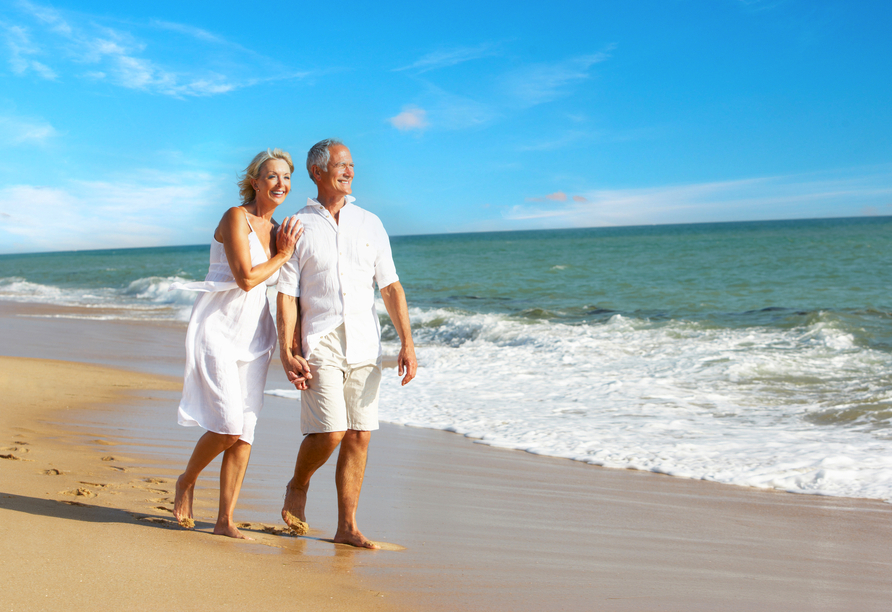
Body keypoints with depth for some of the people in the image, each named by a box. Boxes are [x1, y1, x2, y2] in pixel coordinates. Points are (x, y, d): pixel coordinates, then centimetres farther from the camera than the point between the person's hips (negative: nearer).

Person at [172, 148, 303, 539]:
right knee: (228, 425, -13)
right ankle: (186, 481, 16)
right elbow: (246, 278, -20)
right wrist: (283, 255, -6)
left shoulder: (277, 230, 12)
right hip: (217, 329, -7)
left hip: (253, 335, 7)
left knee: (245, 431, 1)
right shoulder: (235, 217, -10)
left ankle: (225, 520, 7)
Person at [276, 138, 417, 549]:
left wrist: (407, 342, 1)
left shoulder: (370, 224, 12)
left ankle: (346, 527, 11)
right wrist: (287, 352, -10)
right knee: (328, 432, -12)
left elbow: (390, 287, 10)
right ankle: (298, 487, 19)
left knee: (359, 436, 2)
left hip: (364, 344, 4)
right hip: (320, 343, -3)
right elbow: (286, 295, -1)